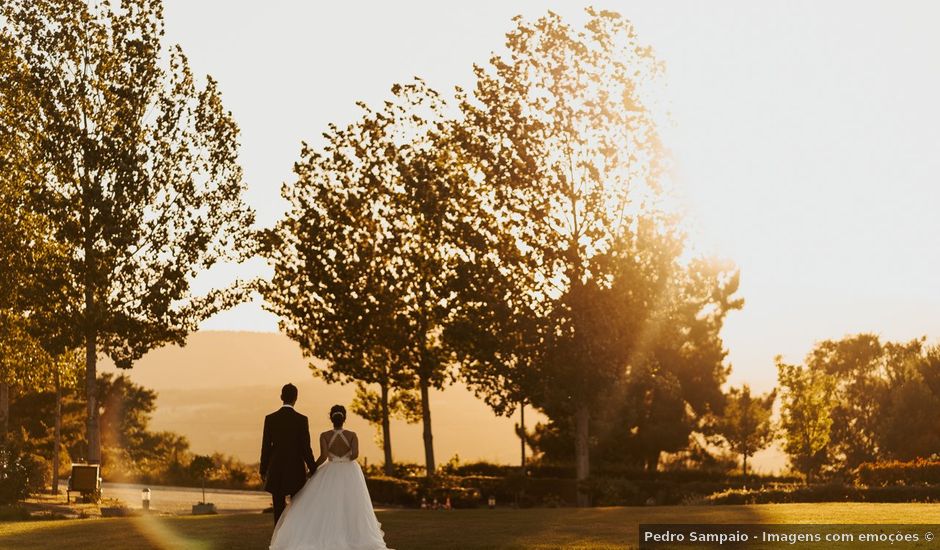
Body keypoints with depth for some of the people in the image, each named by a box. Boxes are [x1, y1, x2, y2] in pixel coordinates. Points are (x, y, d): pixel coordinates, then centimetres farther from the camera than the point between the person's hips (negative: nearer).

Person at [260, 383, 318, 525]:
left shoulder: (270, 419, -3)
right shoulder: (301, 420, -8)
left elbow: (266, 447, 0)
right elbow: (306, 448, -8)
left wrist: (263, 470, 10)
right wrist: (313, 470, 2)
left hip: (276, 471, 2)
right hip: (296, 471, -2)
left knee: (279, 510, 6)